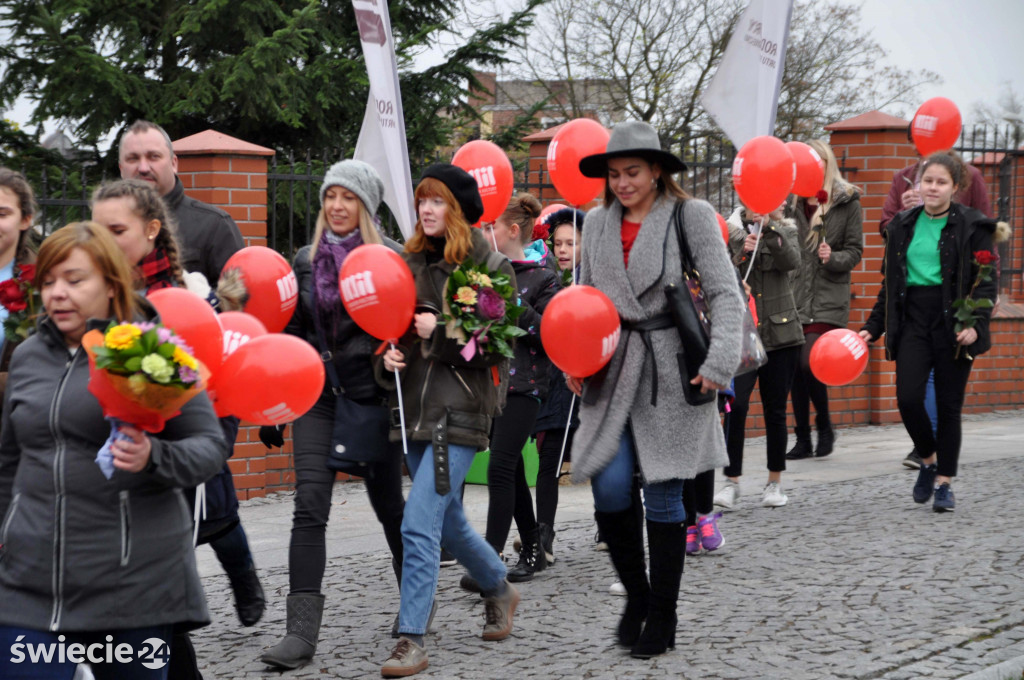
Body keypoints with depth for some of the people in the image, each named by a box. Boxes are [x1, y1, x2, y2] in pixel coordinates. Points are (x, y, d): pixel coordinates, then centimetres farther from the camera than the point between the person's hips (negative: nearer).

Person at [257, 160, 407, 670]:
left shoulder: (390, 258, -2)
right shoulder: (305, 261, 9)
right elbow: (288, 337, 14)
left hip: (373, 393, -3)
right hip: (317, 393, 3)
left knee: (388, 503, 10)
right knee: (309, 507, -8)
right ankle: (301, 630, -11)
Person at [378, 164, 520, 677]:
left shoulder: (492, 268, -5)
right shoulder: (411, 262, 10)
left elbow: (499, 346, -10)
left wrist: (441, 332, -17)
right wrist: (389, 356, -2)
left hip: (460, 411, -6)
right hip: (415, 408, 7)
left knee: (419, 524, -14)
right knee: (448, 522, 18)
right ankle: (500, 590, 43)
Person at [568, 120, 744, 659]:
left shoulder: (691, 215, -2)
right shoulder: (597, 222, 11)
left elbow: (725, 295, -5)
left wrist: (719, 361, -17)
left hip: (670, 368, -3)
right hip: (613, 370, 3)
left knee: (663, 494, 0)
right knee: (609, 488, -7)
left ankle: (662, 616, 14)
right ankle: (636, 594, 18)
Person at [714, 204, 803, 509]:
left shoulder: (785, 230, 7)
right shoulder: (730, 232, 5)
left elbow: (792, 260, -14)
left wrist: (770, 227, -21)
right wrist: (742, 253, -18)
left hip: (780, 333, 1)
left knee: (775, 411, 7)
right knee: (735, 406, -15)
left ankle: (775, 483, 20)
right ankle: (732, 482, -7)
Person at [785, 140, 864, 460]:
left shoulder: (847, 202, 2)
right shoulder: (793, 200, 10)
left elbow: (855, 251, 2)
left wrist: (833, 258, -16)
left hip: (828, 298, -4)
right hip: (795, 295, 4)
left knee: (809, 362, -16)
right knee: (796, 368, 4)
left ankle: (824, 425, 8)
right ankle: (803, 439, 15)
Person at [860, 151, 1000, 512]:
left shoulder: (972, 226, -2)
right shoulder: (903, 225, 10)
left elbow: (986, 282, -4)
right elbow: (890, 282, 15)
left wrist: (975, 324, -17)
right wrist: (874, 327, 10)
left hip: (952, 321, -3)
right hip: (913, 320, 3)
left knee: (948, 405, 2)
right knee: (908, 398, -10)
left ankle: (944, 482, 13)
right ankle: (928, 460, 16)